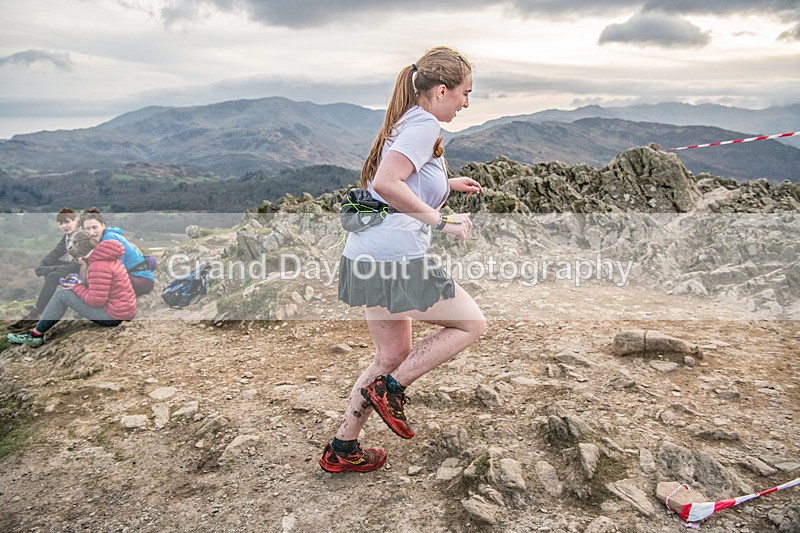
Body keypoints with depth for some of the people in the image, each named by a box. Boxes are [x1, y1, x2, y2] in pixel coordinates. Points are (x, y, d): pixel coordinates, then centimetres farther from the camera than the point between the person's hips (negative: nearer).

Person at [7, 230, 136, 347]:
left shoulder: (99, 266, -20)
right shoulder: (103, 257, 10)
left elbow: (96, 300, -21)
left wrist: (77, 288, -5)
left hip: (113, 315, -10)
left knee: (61, 295, -4)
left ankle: (35, 334, 9)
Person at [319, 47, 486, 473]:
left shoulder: (405, 122, 19)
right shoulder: (423, 125, -11)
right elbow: (385, 184, -25)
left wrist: (447, 185, 29)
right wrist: (441, 221, -17)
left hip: (366, 258, 10)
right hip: (395, 261, -10)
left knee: (393, 355, 21)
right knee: (472, 323, 9)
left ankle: (341, 450, 29)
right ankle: (389, 389, 8)